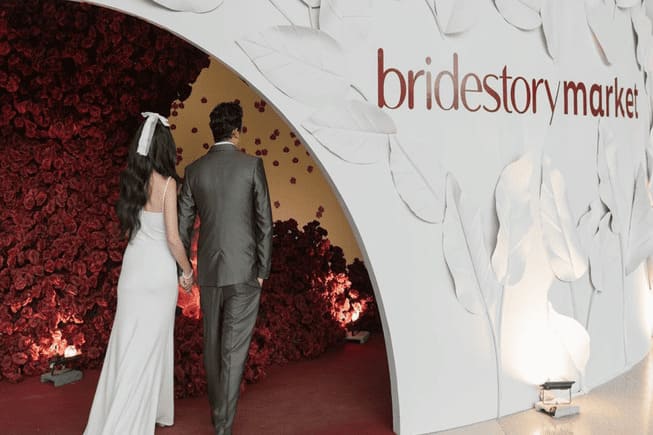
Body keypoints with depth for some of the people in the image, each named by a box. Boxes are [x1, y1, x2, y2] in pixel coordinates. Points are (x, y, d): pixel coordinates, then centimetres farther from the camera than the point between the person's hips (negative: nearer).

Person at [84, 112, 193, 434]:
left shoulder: (130, 181, 4)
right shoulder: (167, 183, -14)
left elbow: (128, 230, 13)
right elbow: (173, 238, -15)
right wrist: (188, 270, -2)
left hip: (133, 265, 5)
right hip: (159, 268, -5)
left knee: (128, 342, 10)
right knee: (151, 342, 6)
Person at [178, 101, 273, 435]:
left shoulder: (194, 170, 4)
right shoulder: (252, 165, -6)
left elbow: (183, 225, 6)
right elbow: (264, 221, -8)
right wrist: (263, 270, -1)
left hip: (208, 270, 4)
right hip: (244, 269, -4)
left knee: (213, 343, 18)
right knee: (233, 349, -1)